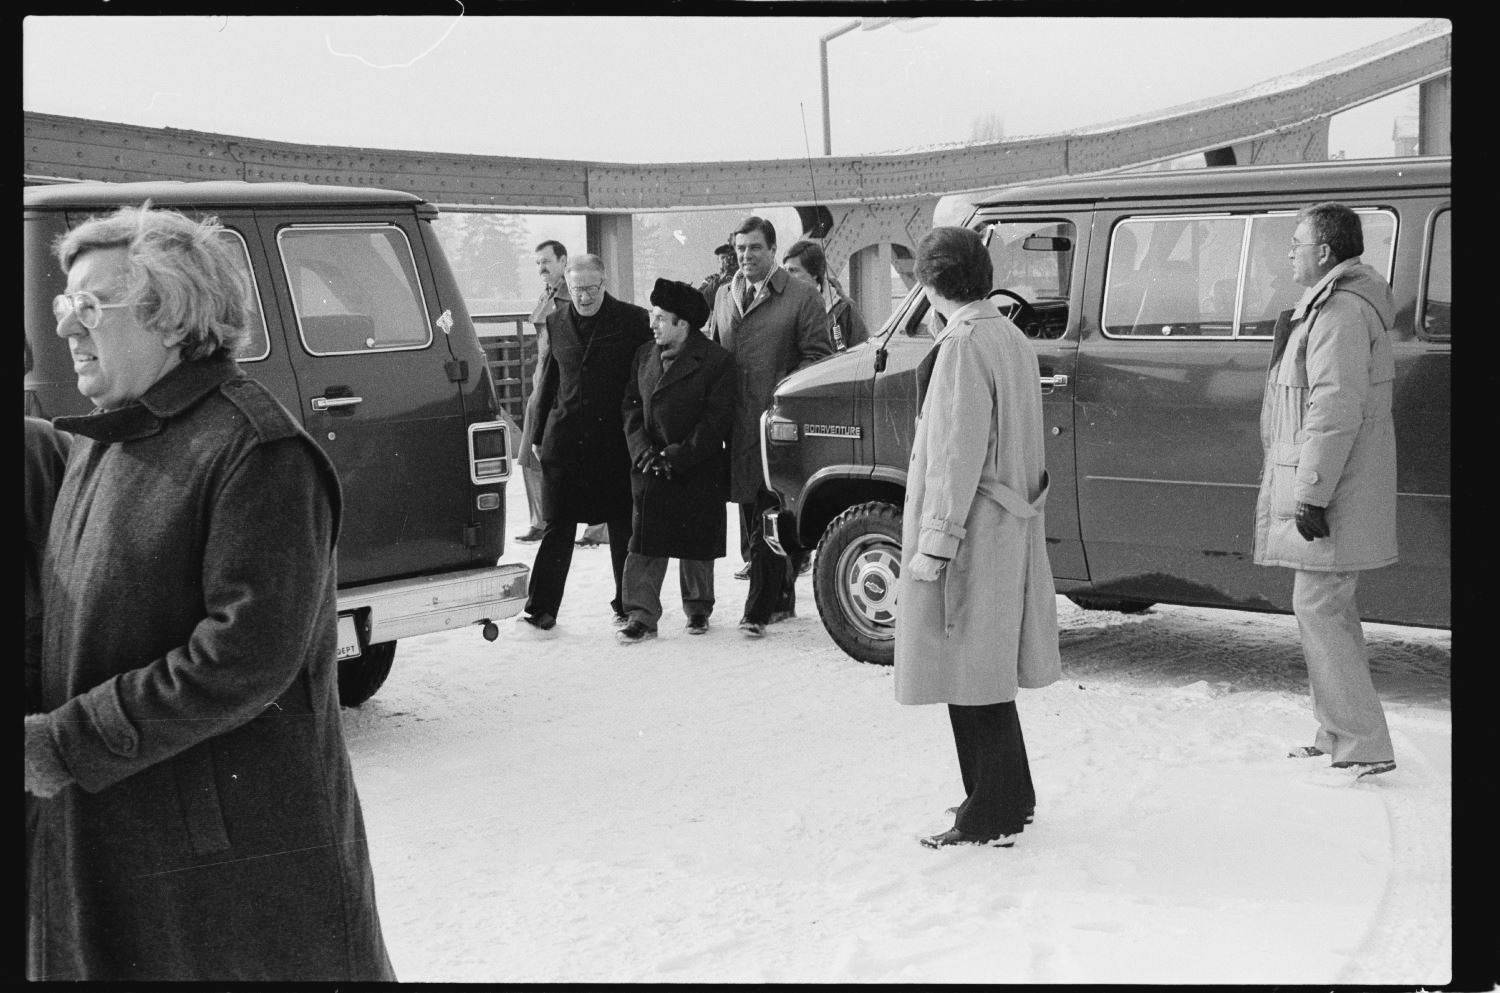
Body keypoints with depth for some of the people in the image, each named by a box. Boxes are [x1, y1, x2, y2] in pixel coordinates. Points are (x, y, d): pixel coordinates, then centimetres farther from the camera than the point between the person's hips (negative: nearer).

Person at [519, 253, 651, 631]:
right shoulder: (557, 323, 9)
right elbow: (548, 382, 15)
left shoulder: (633, 321, -2)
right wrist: (539, 435, 12)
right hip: (565, 438, 2)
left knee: (623, 526, 6)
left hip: (616, 440, -2)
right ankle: (541, 607, 6)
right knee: (556, 525, 3)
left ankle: (627, 604, 18)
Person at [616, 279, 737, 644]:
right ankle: (642, 616, 3)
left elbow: (716, 420, -11)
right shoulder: (645, 355, 10)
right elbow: (632, 405, 11)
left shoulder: (715, 362, -7)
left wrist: (678, 456, -15)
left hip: (697, 473, -4)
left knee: (696, 545, 7)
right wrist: (643, 450, -5)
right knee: (645, 544, -1)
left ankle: (698, 610, 25)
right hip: (649, 470, 4)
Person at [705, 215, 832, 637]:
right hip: (737, 425, 6)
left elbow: (817, 357, -3)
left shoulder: (802, 298, -1)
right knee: (752, 519, 11)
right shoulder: (723, 296, 16)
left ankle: (759, 608, -4)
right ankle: (781, 597, 23)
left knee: (768, 522, -7)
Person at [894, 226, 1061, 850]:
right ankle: (1009, 798, 30)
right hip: (1008, 528, 10)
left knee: (970, 676, -2)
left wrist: (935, 541, -18)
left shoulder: (963, 346, -17)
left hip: (971, 534, -10)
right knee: (988, 670, 19)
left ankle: (991, 819, 5)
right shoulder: (1010, 338, 12)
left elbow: (958, 453, -21)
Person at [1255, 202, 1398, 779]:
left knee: (1318, 607, -9)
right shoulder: (1330, 305, 18)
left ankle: (1365, 747, -6)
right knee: (1329, 609, 15)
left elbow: (1336, 412, -24)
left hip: (1330, 496, -11)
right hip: (1328, 494, 11)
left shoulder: (1341, 312, -17)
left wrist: (1312, 493, -24)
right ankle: (1338, 737, 23)